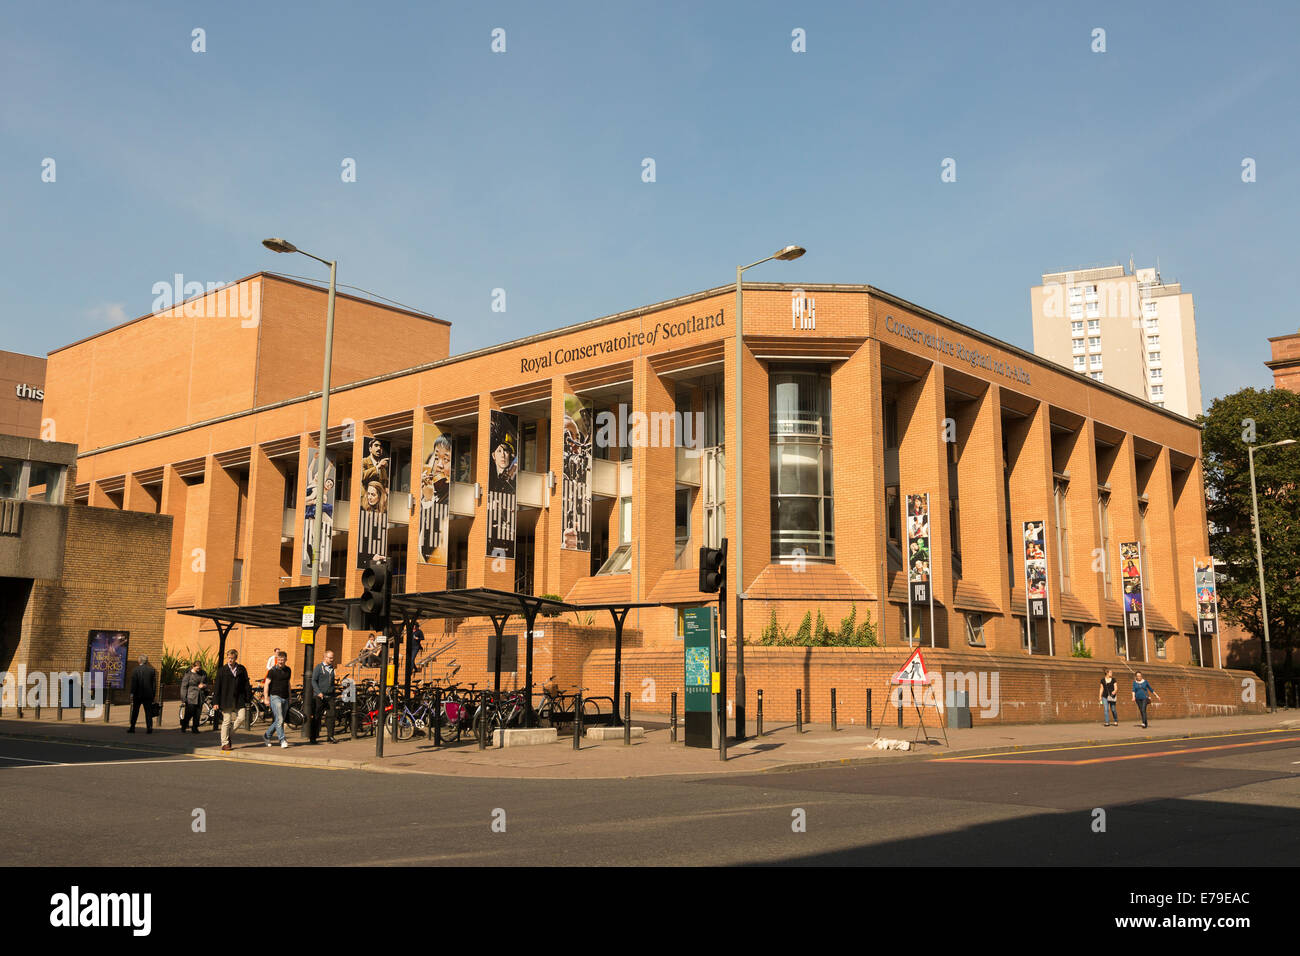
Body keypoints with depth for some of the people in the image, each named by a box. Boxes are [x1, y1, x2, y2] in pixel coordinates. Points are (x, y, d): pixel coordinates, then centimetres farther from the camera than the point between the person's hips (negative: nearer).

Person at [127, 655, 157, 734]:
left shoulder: (136, 670, -7)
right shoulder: (152, 670, 0)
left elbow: (133, 683, -8)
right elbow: (154, 683, 3)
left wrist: (132, 694, -4)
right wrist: (153, 695, 8)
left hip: (138, 694, -1)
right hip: (148, 695, 1)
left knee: (135, 711, 11)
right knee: (148, 711, 3)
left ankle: (132, 727, 16)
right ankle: (149, 727, -5)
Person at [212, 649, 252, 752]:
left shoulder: (242, 669, 7)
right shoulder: (222, 670, 2)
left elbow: (246, 684, 12)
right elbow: (217, 687, 1)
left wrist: (248, 698, 6)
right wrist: (216, 702, -4)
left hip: (239, 700, 2)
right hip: (226, 700, -2)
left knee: (241, 718, -7)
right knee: (226, 721, 0)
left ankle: (229, 732, 18)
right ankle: (225, 743, 10)